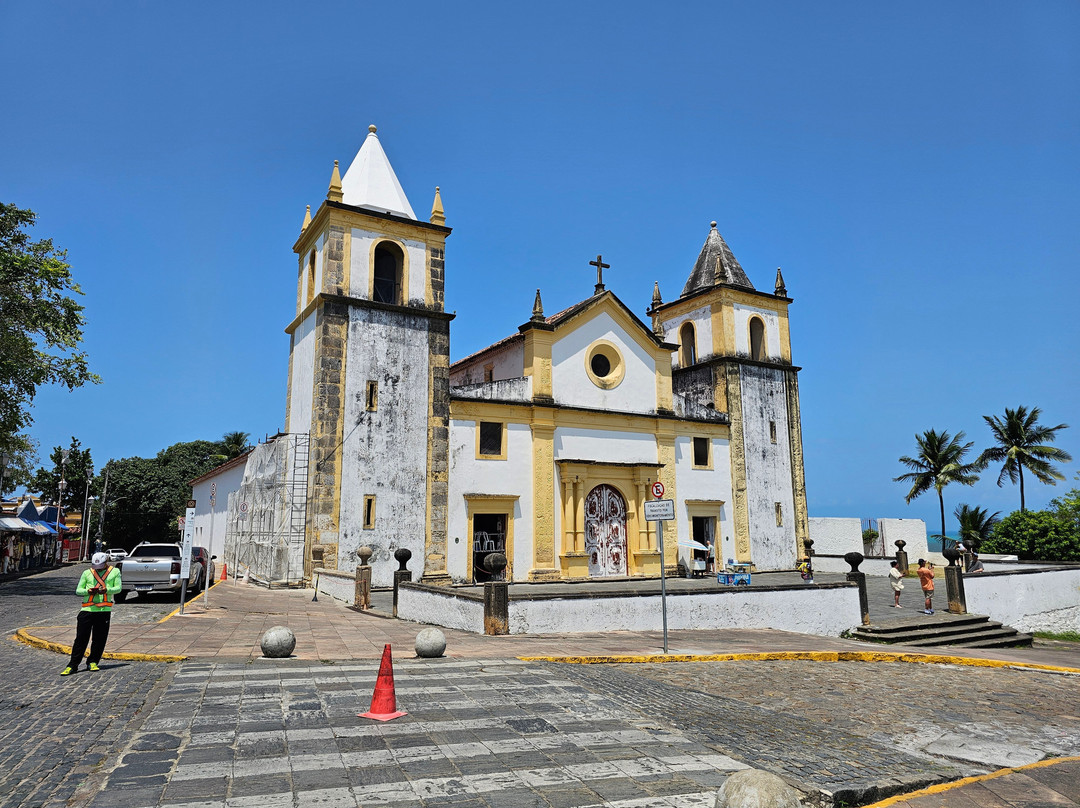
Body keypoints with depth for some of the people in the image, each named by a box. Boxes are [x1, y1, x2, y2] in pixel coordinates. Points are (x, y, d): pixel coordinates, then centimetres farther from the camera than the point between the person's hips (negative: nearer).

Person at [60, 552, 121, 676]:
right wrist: (87, 591, -11)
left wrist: (107, 590, -18)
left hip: (104, 610, -1)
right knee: (81, 638, 0)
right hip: (87, 609, 1)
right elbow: (78, 590, 11)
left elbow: (118, 588, 2)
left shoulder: (115, 571, 8)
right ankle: (73, 665, 8)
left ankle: (92, 663, 16)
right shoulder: (87, 573, 12)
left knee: (99, 639, 3)